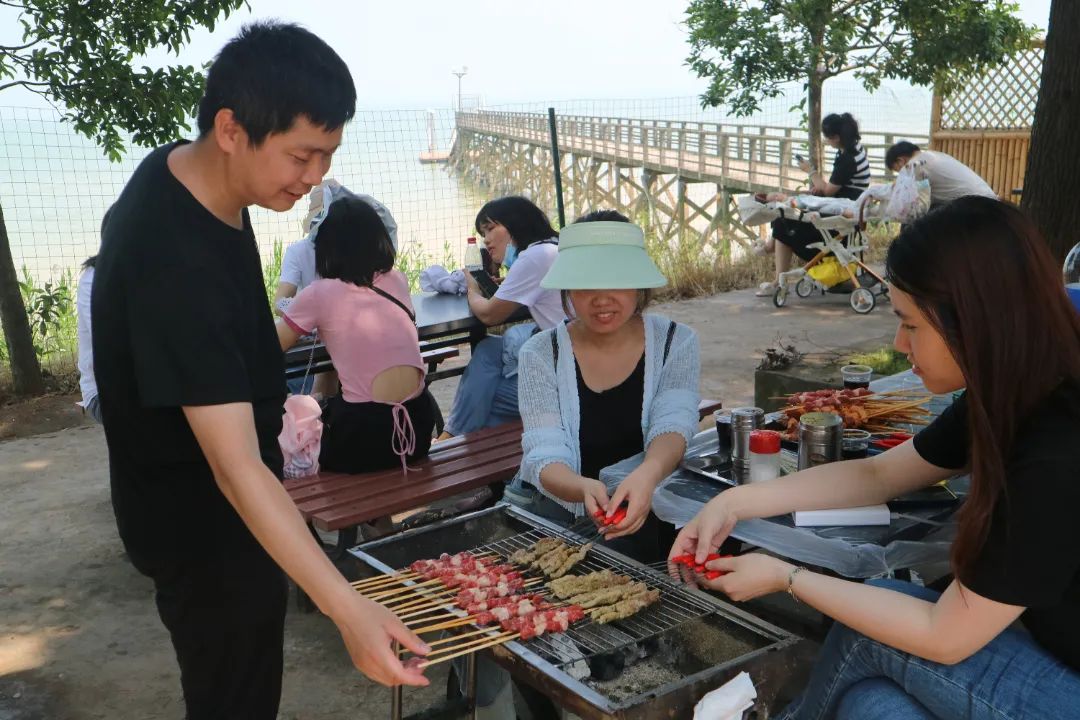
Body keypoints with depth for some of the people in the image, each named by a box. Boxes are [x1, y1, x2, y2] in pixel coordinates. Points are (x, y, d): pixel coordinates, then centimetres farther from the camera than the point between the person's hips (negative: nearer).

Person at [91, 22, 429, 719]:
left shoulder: (177, 170, -5)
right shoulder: (177, 265, -34)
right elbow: (236, 468, -38)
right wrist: (349, 609, -43)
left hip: (208, 515, 9)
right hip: (206, 537, -9)